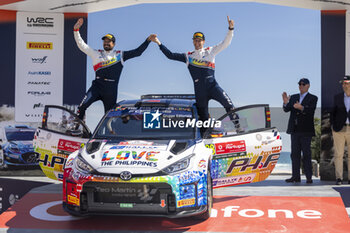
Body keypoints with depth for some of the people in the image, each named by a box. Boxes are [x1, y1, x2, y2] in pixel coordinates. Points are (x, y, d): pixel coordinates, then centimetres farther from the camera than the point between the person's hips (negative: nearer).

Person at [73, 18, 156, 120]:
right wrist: (76, 30, -1)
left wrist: (148, 40, 4)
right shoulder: (96, 54, 12)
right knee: (83, 106, -19)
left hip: (111, 90, 0)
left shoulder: (120, 55, 10)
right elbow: (81, 45, 9)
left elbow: (137, 52, 10)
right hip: (97, 86, 0)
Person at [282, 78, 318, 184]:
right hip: (294, 130, 5)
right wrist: (286, 103, -19)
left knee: (306, 154, -4)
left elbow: (311, 111, -15)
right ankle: (296, 176, 9)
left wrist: (301, 108, -34)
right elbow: (286, 110, 2)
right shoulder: (293, 97, 14)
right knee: (295, 153, 5)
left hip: (306, 131, -4)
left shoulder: (312, 98, 1)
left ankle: (309, 177, 0)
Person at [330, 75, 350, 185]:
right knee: (338, 154, -2)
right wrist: (332, 126, 4)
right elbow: (333, 112, 12)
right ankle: (338, 178, 2)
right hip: (339, 129, 1)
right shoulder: (337, 97, 7)